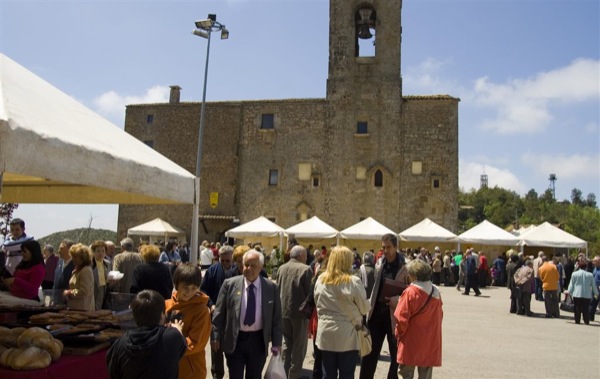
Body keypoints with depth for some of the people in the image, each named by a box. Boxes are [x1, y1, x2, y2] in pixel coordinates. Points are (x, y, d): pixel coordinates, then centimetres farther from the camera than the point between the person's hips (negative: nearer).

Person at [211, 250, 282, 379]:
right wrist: (216, 336, -3)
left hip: (258, 340, 1)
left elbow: (276, 316, 1)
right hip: (235, 339, -1)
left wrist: (276, 342, 1)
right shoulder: (230, 284, -5)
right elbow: (219, 313, -1)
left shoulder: (271, 287, -4)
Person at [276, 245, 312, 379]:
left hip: (284, 310, 6)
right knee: (299, 346, 7)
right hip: (300, 312, -6)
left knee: (287, 343, 21)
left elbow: (278, 289, 9)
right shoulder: (305, 269, -13)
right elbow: (310, 292, -13)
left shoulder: (282, 268, 4)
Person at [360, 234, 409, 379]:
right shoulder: (379, 263, 6)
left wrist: (397, 300, -26)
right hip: (377, 312, 5)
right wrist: (371, 306, 12)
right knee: (370, 352, 11)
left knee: (396, 356, 10)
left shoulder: (405, 266, -12)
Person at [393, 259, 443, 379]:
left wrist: (399, 334, 1)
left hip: (411, 342, -5)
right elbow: (439, 316, 9)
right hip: (430, 342, 5)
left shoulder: (410, 292, -16)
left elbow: (401, 318, -15)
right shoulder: (436, 292, 2)